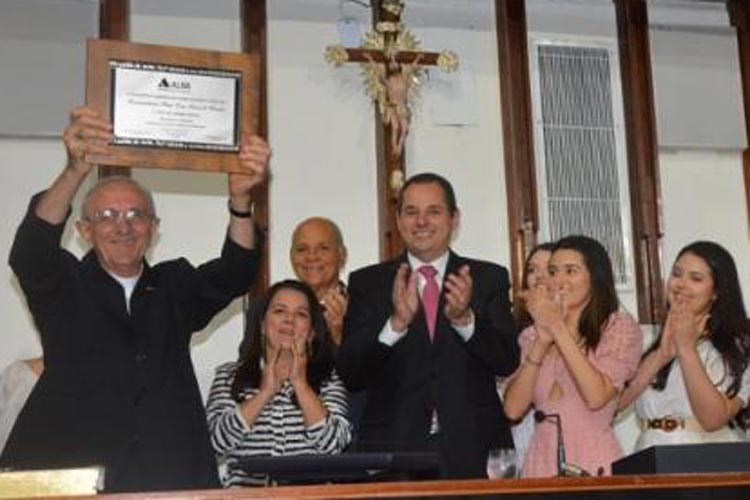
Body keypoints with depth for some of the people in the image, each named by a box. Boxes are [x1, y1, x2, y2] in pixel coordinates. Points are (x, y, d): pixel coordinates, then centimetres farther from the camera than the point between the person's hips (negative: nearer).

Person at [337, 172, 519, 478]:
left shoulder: (489, 278, 7)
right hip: (393, 452, 0)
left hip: (473, 452, 1)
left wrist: (464, 318, -19)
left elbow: (507, 362, -2)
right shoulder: (367, 283, 6)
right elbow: (349, 375, -4)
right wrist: (397, 322, -19)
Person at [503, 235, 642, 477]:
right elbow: (513, 409, -1)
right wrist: (542, 340, -8)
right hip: (542, 460, 3)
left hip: (594, 461, -3)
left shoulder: (619, 326, 1)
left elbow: (596, 397, -14)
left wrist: (558, 327, -10)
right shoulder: (531, 336, 10)